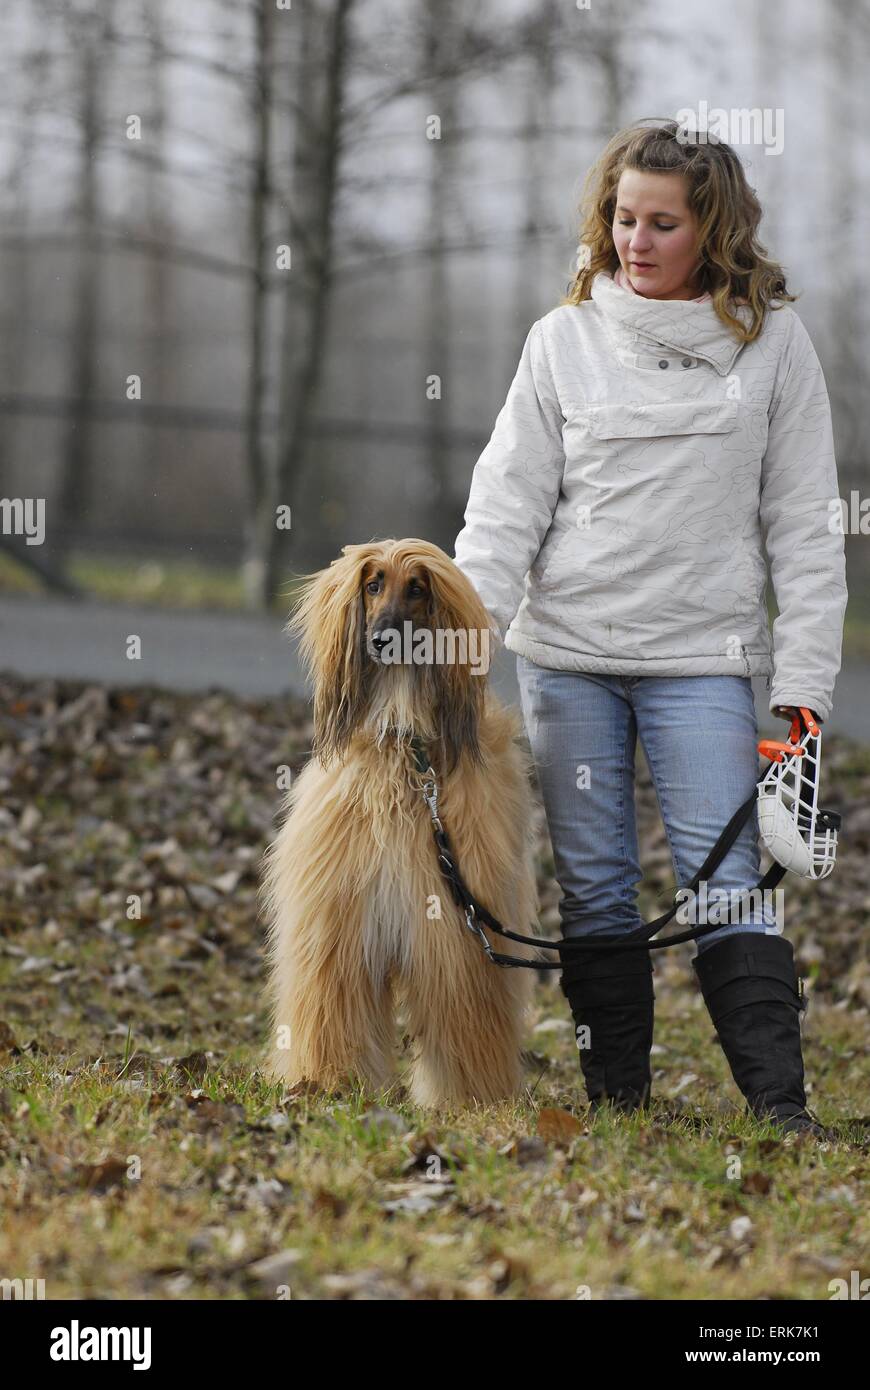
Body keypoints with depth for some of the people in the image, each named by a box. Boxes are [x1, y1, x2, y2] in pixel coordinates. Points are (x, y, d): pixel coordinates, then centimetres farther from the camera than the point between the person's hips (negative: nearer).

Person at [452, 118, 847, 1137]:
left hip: (703, 658, -2)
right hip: (566, 652, 2)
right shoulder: (565, 338, 5)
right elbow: (509, 501, 4)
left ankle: (780, 1102, -9)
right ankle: (615, 1100, 11)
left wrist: (803, 684, -3)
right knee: (592, 887, 4)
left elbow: (804, 528, 3)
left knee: (727, 880, -9)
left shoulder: (772, 343, 2)